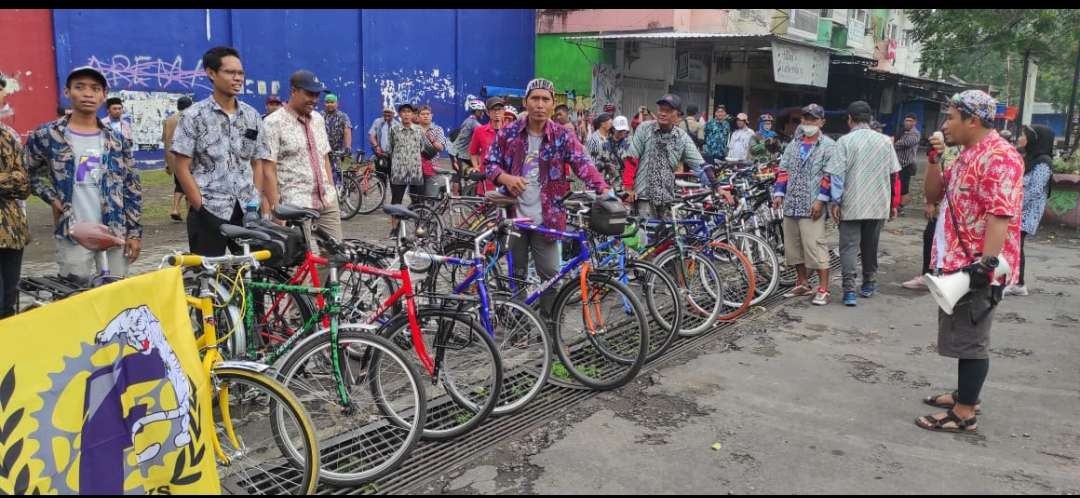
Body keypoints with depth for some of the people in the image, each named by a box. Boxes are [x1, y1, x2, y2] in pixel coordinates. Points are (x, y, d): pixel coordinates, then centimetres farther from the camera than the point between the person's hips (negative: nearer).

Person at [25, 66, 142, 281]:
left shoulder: (117, 140, 6)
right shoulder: (46, 136, 1)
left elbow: (132, 188, 7)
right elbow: (29, 172, 13)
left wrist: (134, 231, 2)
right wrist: (52, 198, -2)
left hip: (115, 236, 2)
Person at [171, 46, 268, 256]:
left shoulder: (252, 116, 10)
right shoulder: (194, 116, -3)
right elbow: (182, 168, -4)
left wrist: (257, 202, 2)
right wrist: (201, 207, -10)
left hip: (247, 211, 4)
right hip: (208, 213, -4)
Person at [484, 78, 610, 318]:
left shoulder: (563, 136, -3)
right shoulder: (509, 133, 1)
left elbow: (584, 164, -14)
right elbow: (489, 163, 5)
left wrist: (604, 190, -32)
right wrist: (505, 178, -18)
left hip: (545, 218, -1)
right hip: (513, 215, 1)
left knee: (550, 275, 2)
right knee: (515, 273, 13)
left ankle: (548, 322, 17)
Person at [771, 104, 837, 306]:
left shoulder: (828, 146, -2)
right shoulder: (793, 144, 16)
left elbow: (829, 175, -8)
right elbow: (784, 170, 16)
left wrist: (820, 200, -15)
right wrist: (779, 193, 6)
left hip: (812, 206, -6)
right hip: (791, 204, 6)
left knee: (814, 245, -10)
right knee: (793, 245, 11)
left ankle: (823, 289, -4)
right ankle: (802, 284, 24)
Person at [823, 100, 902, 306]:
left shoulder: (845, 141, -8)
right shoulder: (885, 141, 3)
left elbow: (837, 174, -12)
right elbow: (895, 174, 8)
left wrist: (836, 201, -7)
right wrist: (894, 204, 15)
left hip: (851, 204, -3)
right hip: (878, 205, 4)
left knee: (849, 246, -1)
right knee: (870, 245, 17)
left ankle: (849, 289, -11)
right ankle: (868, 284, 30)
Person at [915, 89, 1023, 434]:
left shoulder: (999, 157, -18)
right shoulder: (968, 155, 14)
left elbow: (1001, 215, -24)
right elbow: (934, 195, 19)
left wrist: (986, 264, -28)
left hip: (976, 267, -10)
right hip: (956, 263, 10)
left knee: (970, 338, -3)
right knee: (961, 334, 18)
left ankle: (964, 413, 5)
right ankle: (965, 394, 31)